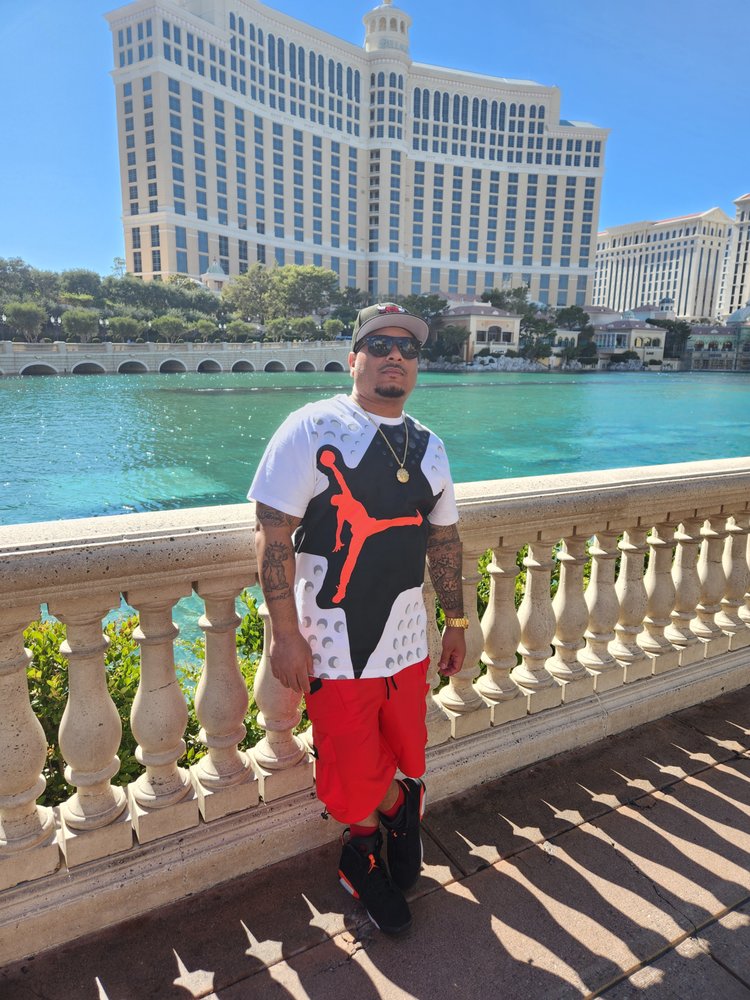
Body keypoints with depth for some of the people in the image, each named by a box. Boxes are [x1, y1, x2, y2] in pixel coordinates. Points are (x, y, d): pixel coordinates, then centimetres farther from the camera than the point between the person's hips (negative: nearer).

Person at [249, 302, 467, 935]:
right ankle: (368, 843, 43)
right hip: (335, 644, -5)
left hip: (408, 641, 5)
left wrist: (457, 623, 16)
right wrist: (286, 634, -14)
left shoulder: (430, 448, 7)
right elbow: (272, 534, -13)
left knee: (399, 755, 17)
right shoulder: (312, 429, -10)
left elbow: (444, 540, 15)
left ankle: (365, 855, 47)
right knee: (353, 768, 10)